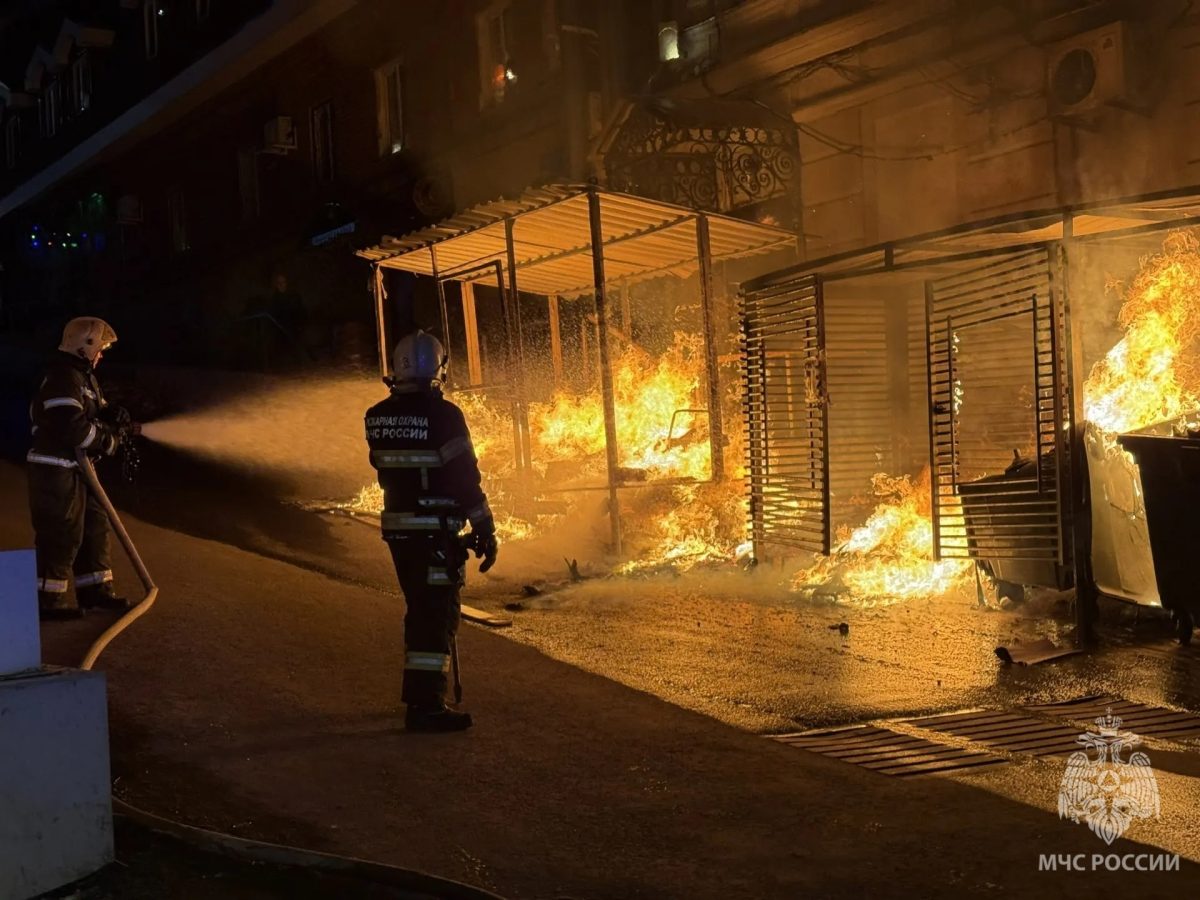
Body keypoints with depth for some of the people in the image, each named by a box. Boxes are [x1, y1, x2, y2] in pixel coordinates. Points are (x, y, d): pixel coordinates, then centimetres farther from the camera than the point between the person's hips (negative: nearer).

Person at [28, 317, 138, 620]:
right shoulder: (63, 378, -18)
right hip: (55, 471, -11)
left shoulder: (84, 376, 17)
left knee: (94, 527, 15)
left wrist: (113, 416, -2)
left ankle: (94, 590, 24)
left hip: (77, 469, 11)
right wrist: (108, 441, -16)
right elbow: (72, 427, -29)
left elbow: (94, 412, 21)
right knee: (61, 535, -6)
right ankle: (49, 599, 3)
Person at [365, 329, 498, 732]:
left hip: (396, 528, 7)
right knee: (438, 614, -2)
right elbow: (465, 479, -15)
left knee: (420, 608, 21)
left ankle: (417, 690, 33)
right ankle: (426, 705, -4)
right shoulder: (443, 415, -16)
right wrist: (485, 531, -8)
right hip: (436, 532, -7)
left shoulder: (377, 417, 3)